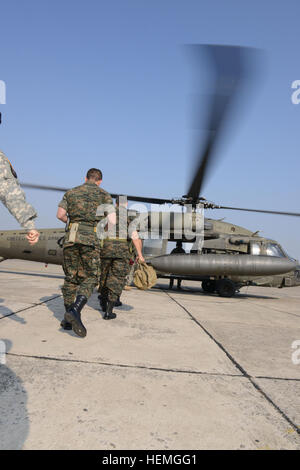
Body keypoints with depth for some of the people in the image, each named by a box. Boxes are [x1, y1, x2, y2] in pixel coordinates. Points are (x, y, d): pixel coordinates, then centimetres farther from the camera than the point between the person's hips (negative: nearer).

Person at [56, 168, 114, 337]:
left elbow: (60, 214, 10)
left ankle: (68, 320, 11)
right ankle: (75, 310, -23)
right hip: (90, 237, -3)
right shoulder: (104, 195, 9)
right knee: (90, 278, 1)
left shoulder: (71, 193, 18)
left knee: (71, 277, 11)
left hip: (71, 236, 4)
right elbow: (112, 220, 1)